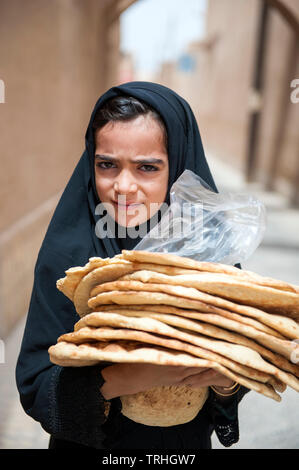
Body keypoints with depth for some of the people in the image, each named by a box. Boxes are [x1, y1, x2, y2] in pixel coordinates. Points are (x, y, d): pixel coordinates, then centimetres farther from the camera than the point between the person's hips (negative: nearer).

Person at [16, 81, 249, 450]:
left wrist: (227, 378, -33)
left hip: (188, 440, 2)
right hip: (89, 441, -1)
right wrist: (130, 377, -37)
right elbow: (34, 385, -22)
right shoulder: (66, 255, -22)